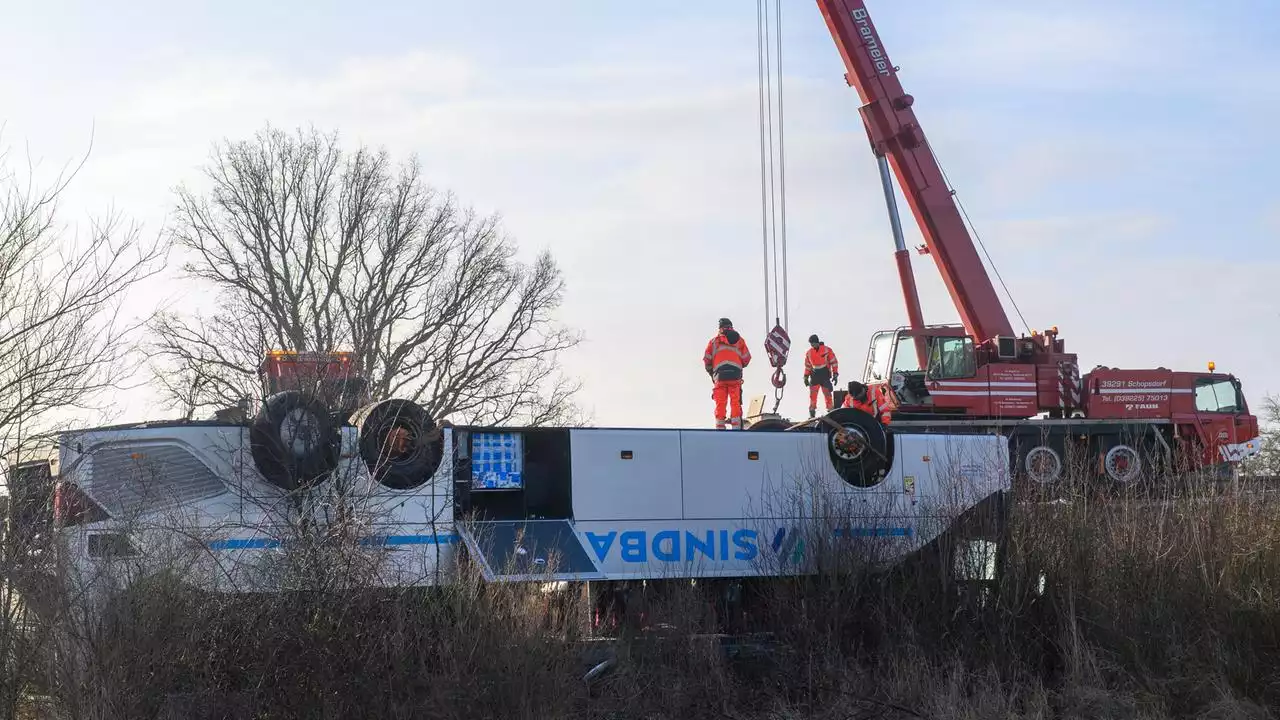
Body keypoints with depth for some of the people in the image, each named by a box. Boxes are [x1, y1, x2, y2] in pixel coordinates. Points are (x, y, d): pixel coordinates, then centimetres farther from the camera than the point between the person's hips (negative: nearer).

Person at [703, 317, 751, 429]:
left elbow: (706, 360, 9)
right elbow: (746, 358, 11)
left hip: (720, 375, 0)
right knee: (735, 402, 1)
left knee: (720, 403, 0)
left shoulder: (714, 341, 14)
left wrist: (711, 373, 24)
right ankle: (736, 427, -7)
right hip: (735, 375, 0)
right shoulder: (739, 340, 15)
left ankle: (719, 428, -6)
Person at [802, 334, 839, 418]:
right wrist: (806, 377, 15)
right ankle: (812, 413, -2)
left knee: (827, 393, -4)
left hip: (825, 375, -3)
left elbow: (834, 362, -1)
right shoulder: (809, 353, 10)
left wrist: (835, 375, -5)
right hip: (814, 376, 3)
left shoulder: (827, 350, -3)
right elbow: (807, 365, 19)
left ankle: (830, 411, 2)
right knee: (813, 394, -4)